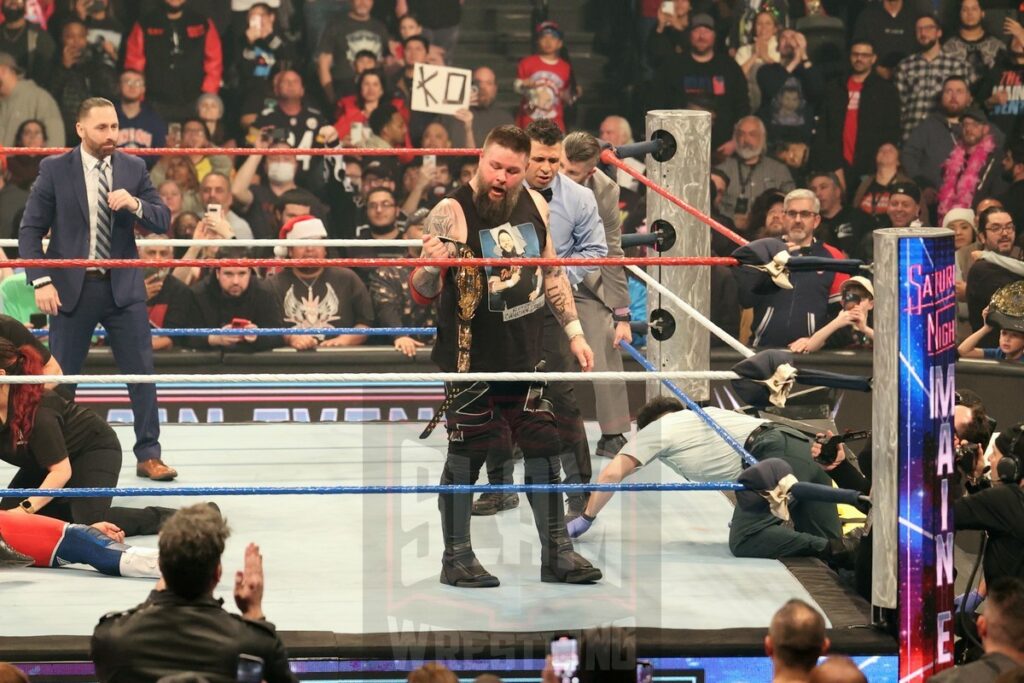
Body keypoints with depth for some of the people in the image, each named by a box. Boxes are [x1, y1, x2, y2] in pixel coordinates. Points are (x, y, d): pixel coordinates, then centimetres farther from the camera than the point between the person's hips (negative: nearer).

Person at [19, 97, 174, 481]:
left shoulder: (133, 168, 4)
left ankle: (148, 456, 8)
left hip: (123, 287, 2)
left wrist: (135, 205, -18)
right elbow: (31, 230, -2)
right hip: (71, 288, -2)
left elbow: (163, 221, 3)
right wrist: (41, 281, -12)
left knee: (142, 372, 0)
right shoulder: (55, 170, -2)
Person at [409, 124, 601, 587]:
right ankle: (456, 558, 14)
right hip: (471, 360, -6)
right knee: (465, 457, 2)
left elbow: (551, 272, 18)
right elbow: (420, 293, -18)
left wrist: (574, 332, 16)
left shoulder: (534, 205, 4)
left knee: (543, 451, 10)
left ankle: (556, 553, 21)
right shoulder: (451, 213, -15)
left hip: (525, 355, 6)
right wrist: (430, 266, -40)